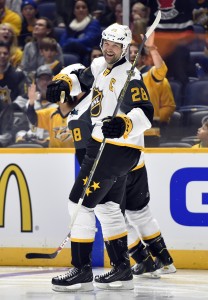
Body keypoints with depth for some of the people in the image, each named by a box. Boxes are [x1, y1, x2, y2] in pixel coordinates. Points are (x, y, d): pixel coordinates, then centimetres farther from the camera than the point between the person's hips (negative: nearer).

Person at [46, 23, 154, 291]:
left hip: (116, 149, -10)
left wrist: (124, 125, -47)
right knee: (106, 206, 18)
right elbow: (81, 76, 29)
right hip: (106, 146, 10)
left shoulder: (129, 76, -17)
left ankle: (81, 271, -8)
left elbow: (145, 113, -28)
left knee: (79, 203, -10)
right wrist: (63, 81, 7)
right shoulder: (100, 66, 10)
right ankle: (122, 271, 24)